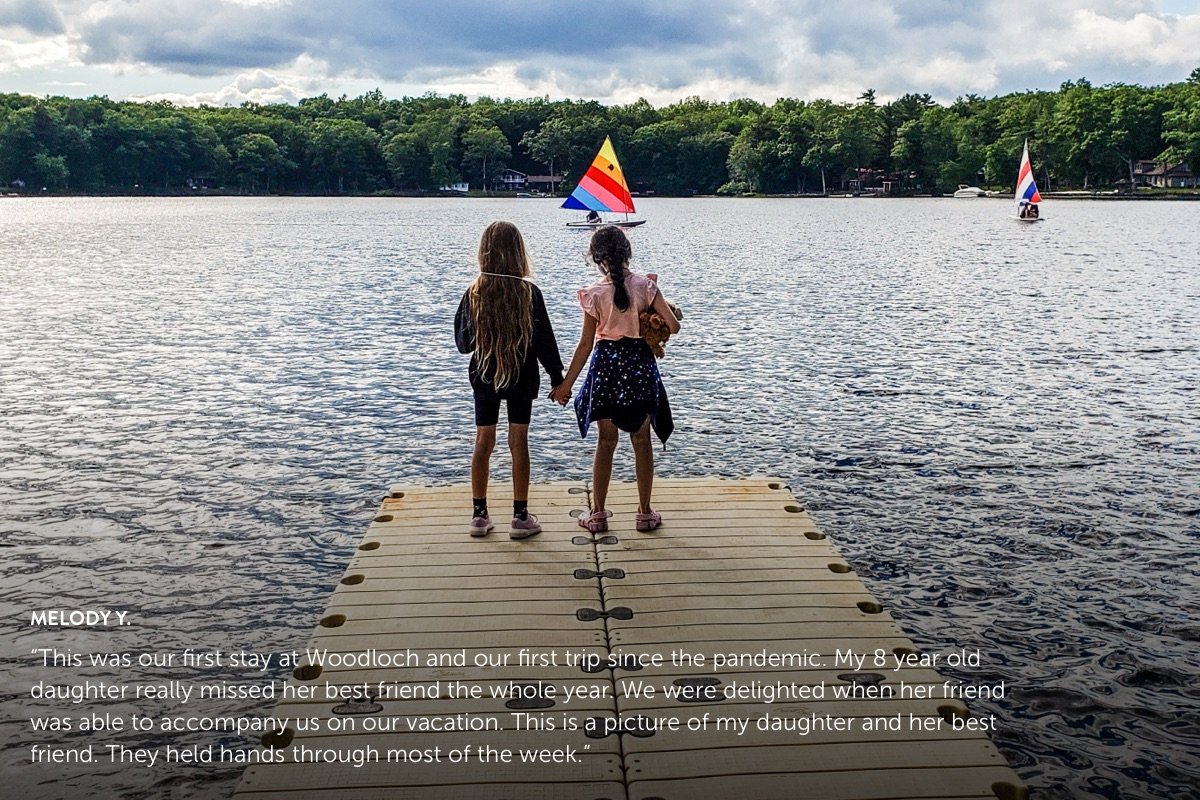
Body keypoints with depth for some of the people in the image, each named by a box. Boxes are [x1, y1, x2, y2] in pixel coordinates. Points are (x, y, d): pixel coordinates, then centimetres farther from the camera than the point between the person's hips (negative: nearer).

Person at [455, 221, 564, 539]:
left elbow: (462, 343, 1)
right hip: (521, 379, -2)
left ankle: (479, 515, 17)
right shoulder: (528, 293, -13)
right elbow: (544, 340, -9)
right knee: (518, 442, 4)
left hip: (484, 377, 2)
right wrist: (557, 376, 0)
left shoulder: (473, 294, -7)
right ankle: (520, 517, 9)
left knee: (483, 442, 10)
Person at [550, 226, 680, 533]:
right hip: (640, 365, 1)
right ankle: (645, 513, 17)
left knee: (606, 441, 11)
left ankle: (598, 514, 16)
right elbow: (673, 326, -9)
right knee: (641, 441, 10)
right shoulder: (645, 286, -7)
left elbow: (586, 344, -6)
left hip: (606, 366, 0)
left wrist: (566, 383, 1)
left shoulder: (594, 294, -9)